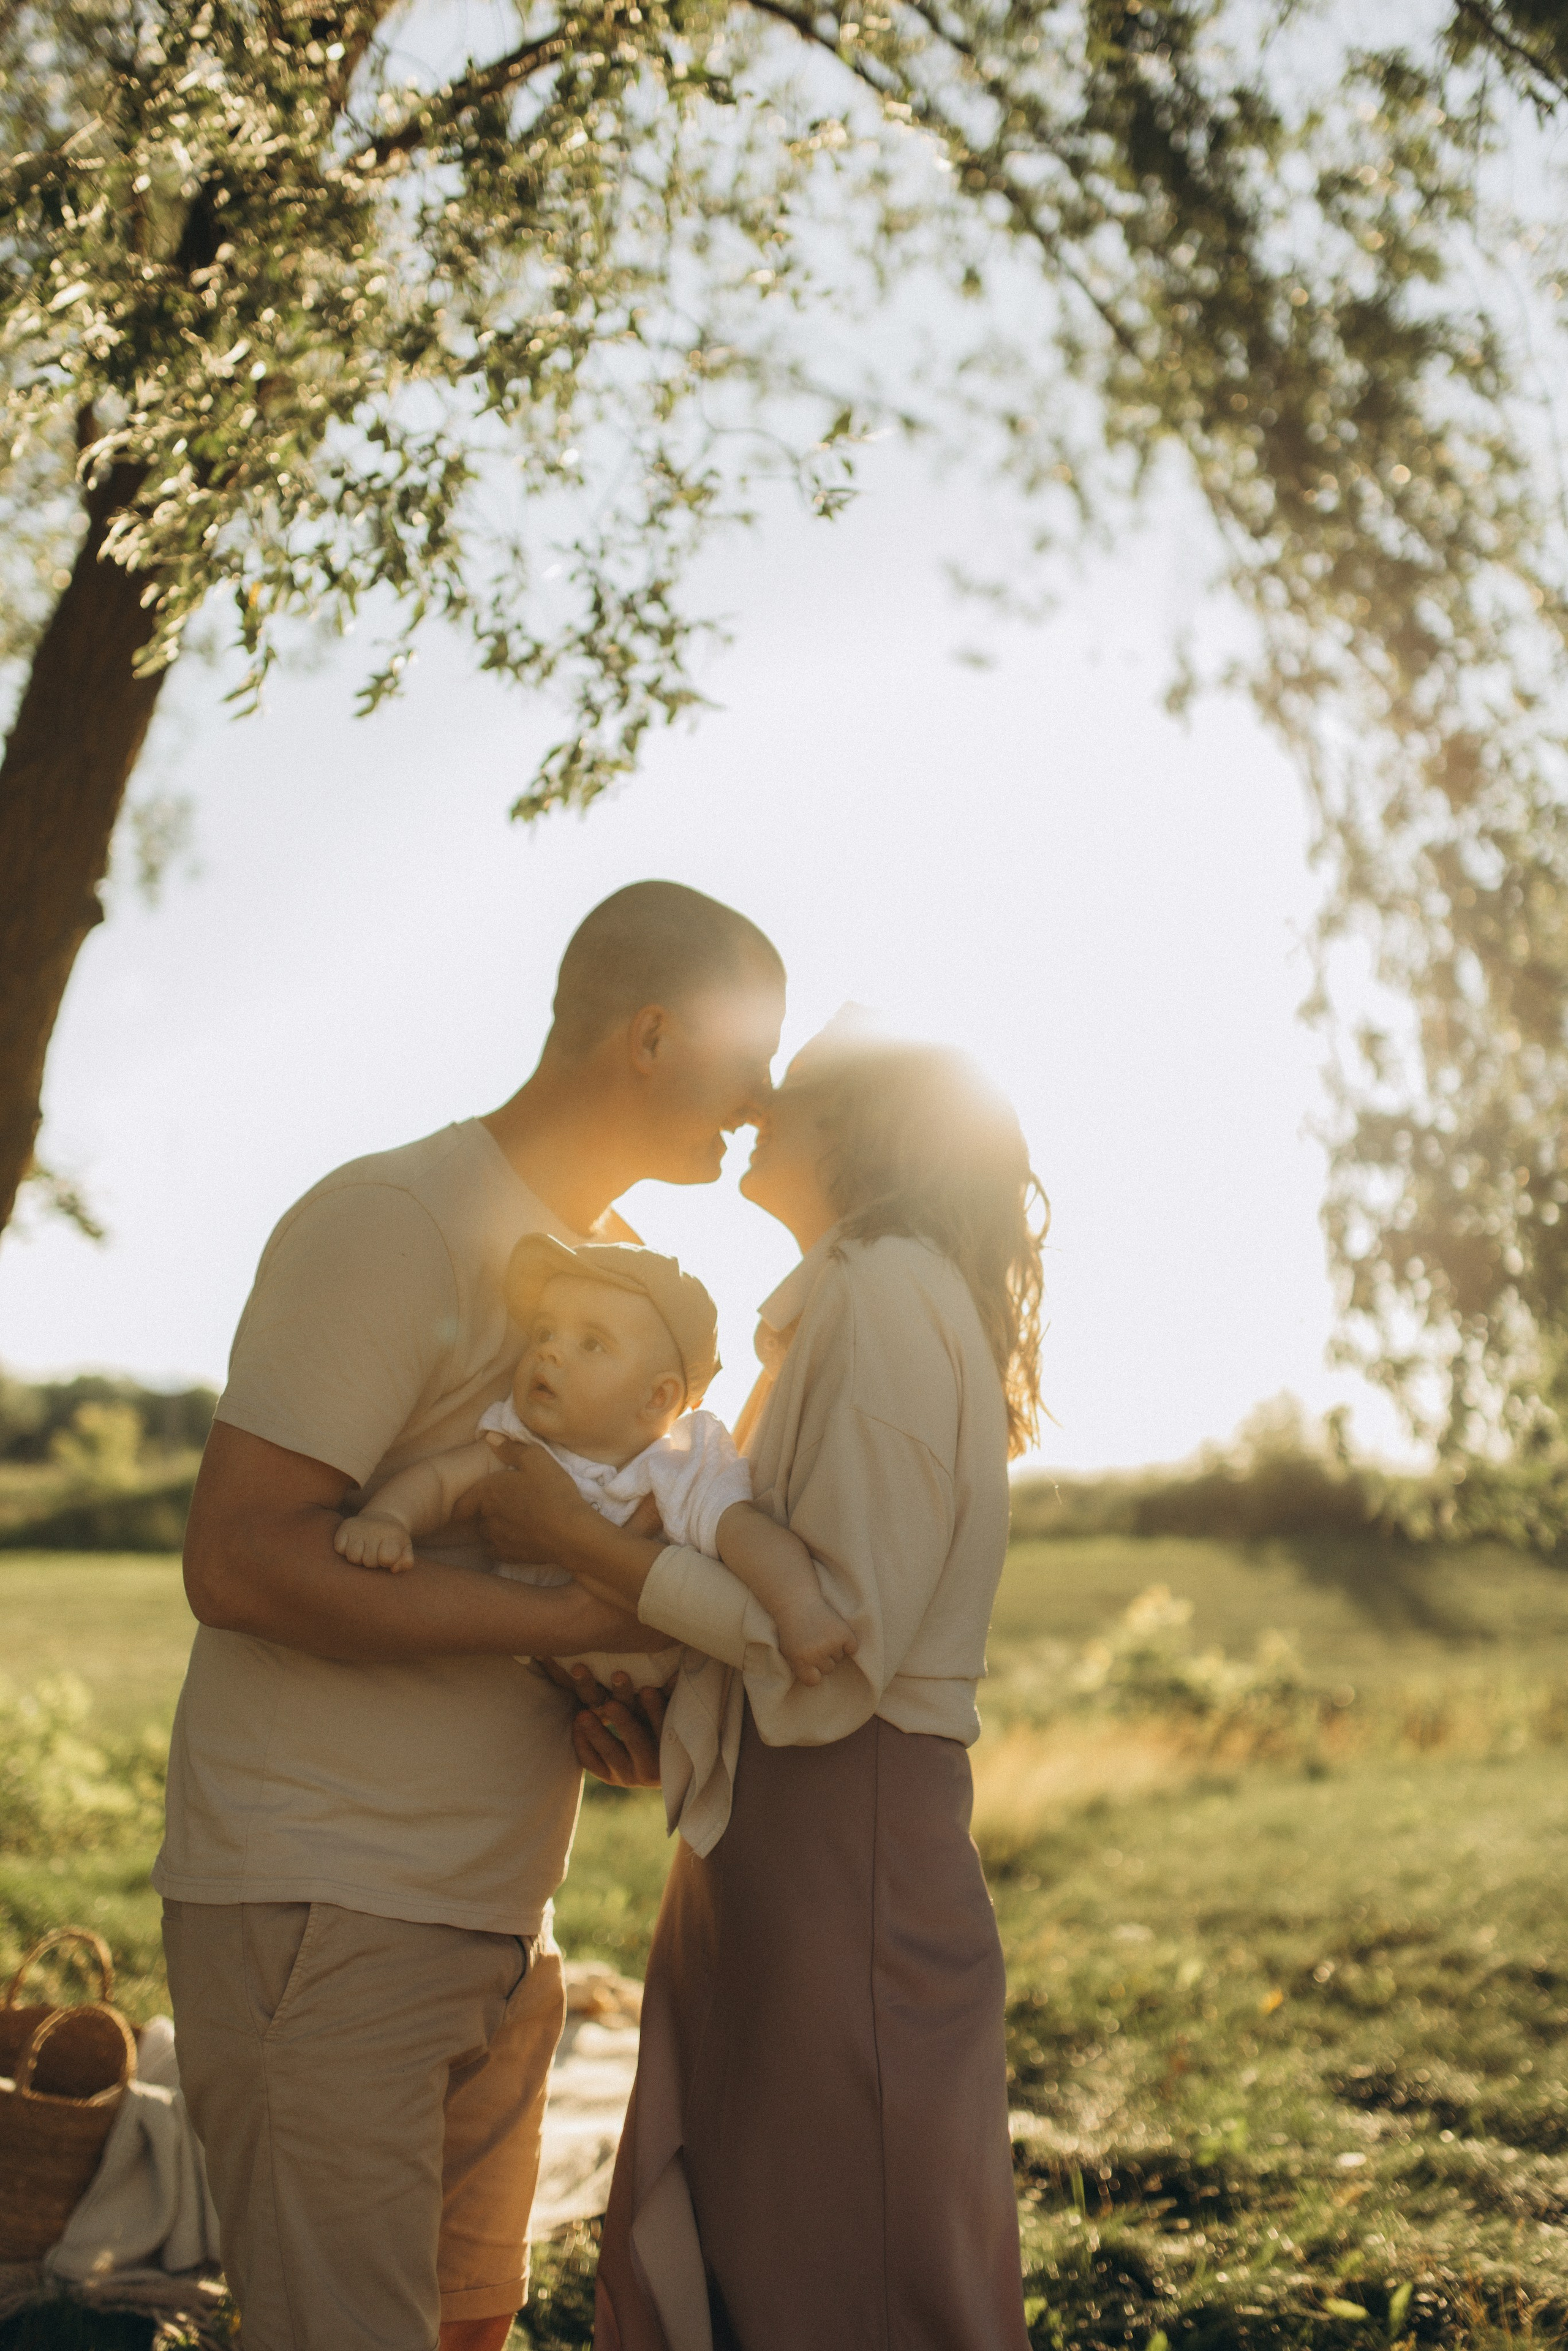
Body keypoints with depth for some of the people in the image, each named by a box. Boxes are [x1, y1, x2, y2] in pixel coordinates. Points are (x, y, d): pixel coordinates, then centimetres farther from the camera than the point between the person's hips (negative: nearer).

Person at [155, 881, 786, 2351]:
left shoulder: (628, 1272, 15)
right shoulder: (393, 1222, -13)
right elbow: (241, 1561, -21)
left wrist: (628, 1684, 1)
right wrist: (584, 1618, -22)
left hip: (497, 1917, 9)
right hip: (319, 1905, -8)